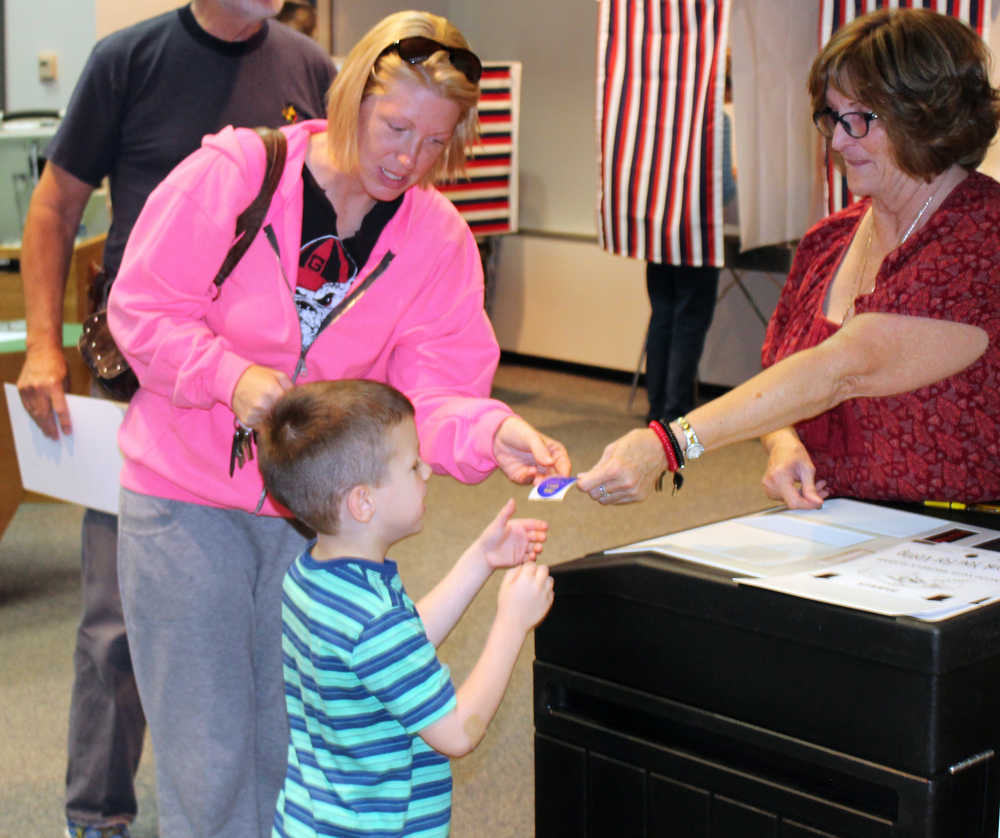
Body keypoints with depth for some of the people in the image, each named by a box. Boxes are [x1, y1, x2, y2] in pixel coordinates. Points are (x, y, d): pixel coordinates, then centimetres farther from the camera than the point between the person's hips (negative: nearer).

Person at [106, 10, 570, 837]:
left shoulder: (438, 236, -4)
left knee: (296, 747, 11)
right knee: (207, 758, 4)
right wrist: (233, 377, -25)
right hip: (186, 496, -2)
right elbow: (141, 310, -9)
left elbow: (434, 394, -11)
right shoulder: (233, 172, -12)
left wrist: (492, 433, -32)